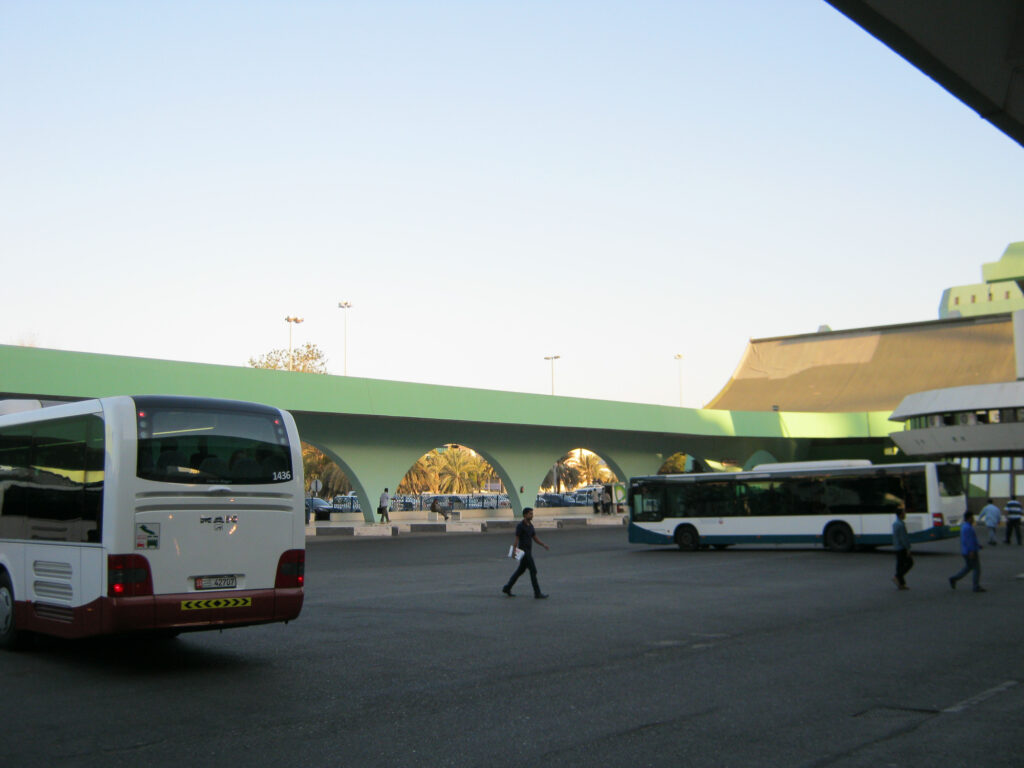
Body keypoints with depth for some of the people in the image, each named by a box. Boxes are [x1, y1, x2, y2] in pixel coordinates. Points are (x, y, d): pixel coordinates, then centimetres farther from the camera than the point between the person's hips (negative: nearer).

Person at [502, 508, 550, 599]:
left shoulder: (530, 526, 13)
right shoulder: (520, 526, -13)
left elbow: (535, 539, 13)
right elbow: (516, 540, -17)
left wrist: (544, 545, -2)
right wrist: (514, 551, -27)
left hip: (529, 552, 9)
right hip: (523, 551, -9)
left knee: (521, 571, 15)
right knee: (533, 571, -9)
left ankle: (507, 588, 24)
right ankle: (537, 593, -5)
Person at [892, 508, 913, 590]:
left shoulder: (895, 524, 13)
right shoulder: (901, 525, -18)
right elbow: (903, 538, -21)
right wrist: (908, 549, -18)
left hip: (896, 548, 9)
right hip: (902, 548, -9)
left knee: (900, 564, 9)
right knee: (909, 562, 1)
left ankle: (901, 584, 9)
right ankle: (897, 577, -6)